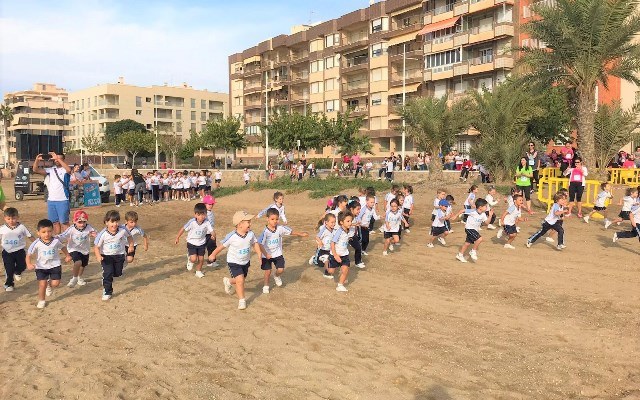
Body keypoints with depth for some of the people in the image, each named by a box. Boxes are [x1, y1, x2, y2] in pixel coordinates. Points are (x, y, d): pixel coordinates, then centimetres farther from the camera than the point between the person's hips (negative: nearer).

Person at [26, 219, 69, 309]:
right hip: (41, 267, -1)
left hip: (55, 265, 1)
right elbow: (29, 254, -12)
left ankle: (50, 285, 35)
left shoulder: (56, 241, -10)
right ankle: (41, 300, 22)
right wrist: (29, 264, -25)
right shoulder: (36, 244, -16)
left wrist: (67, 255, 10)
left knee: (55, 283, -3)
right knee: (42, 284, -2)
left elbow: (62, 247, 11)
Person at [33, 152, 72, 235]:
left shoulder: (65, 170, -4)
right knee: (55, 222, 12)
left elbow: (69, 170, -29)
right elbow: (36, 170, 6)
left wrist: (57, 158, -30)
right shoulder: (51, 170, 10)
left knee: (64, 222, -3)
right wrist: (37, 160, -12)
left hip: (62, 201, -5)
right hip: (51, 200, 5)